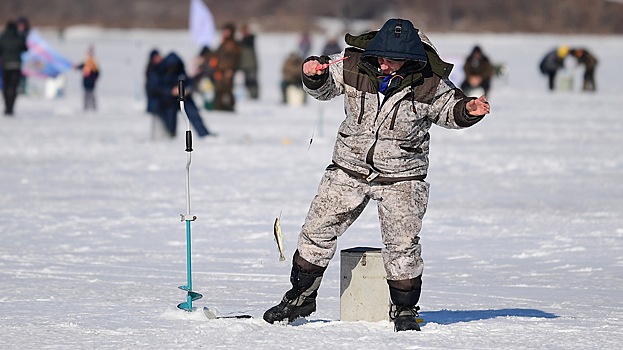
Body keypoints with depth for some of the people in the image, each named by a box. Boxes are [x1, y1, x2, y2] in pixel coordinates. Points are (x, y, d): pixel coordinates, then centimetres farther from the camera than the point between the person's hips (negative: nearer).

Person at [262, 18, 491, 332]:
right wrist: (313, 75, -12)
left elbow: (449, 109, 6)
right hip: (349, 168, 2)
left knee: (402, 245, -7)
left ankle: (404, 310, 13)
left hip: (401, 176, -2)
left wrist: (468, 110, -14)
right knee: (317, 230, 5)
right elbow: (323, 88, 8)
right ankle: (301, 297, 22)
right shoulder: (352, 65, -10)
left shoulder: (430, 83, -13)